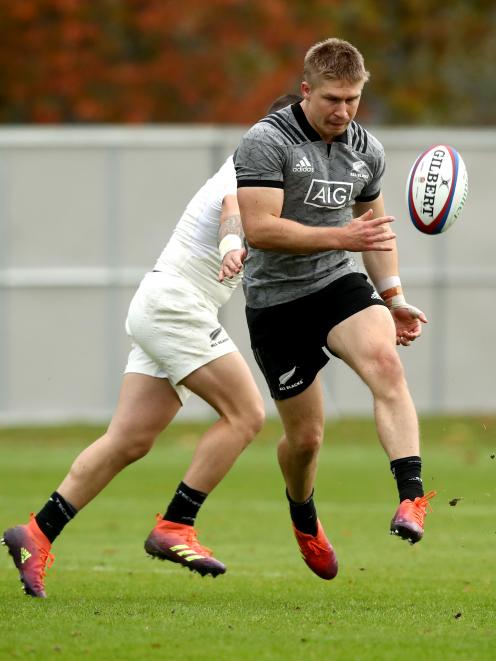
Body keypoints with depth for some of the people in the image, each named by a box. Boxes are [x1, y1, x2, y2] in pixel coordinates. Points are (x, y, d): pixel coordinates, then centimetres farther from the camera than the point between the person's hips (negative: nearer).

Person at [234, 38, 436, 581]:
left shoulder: (367, 150, 7)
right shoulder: (266, 142, -13)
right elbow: (259, 229, -23)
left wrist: (394, 297, 15)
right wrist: (340, 236, -30)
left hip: (341, 284, 4)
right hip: (276, 300, -4)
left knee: (384, 361, -29)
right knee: (305, 436, 2)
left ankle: (412, 496, -38)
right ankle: (303, 517, 36)